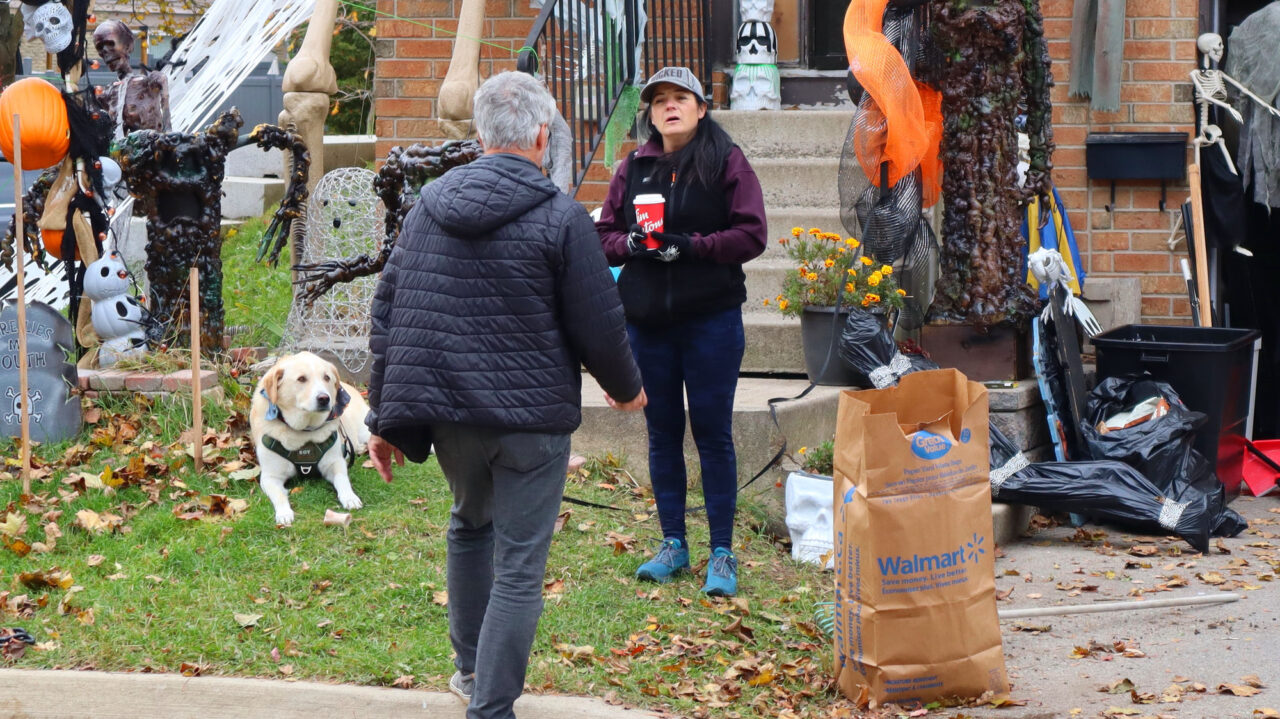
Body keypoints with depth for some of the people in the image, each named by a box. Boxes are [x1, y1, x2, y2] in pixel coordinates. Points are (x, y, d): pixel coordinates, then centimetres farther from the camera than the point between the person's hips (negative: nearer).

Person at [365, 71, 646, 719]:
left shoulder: (430, 205, 5)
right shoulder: (559, 217, -11)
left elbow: (387, 313, 8)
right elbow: (599, 326, -8)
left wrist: (384, 417, 14)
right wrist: (626, 388, 12)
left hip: (446, 412, 6)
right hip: (530, 418, -5)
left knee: (470, 522, 28)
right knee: (518, 567, 1)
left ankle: (470, 666, 39)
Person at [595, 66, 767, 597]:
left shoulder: (727, 163, -3)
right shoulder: (633, 168, 9)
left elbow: (751, 235, -8)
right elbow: (604, 234, 11)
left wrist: (692, 246, -18)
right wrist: (630, 243, -11)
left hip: (711, 318, -4)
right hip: (647, 318, 4)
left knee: (713, 432, 0)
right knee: (662, 431, 10)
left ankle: (722, 553, 7)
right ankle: (673, 543, 20)